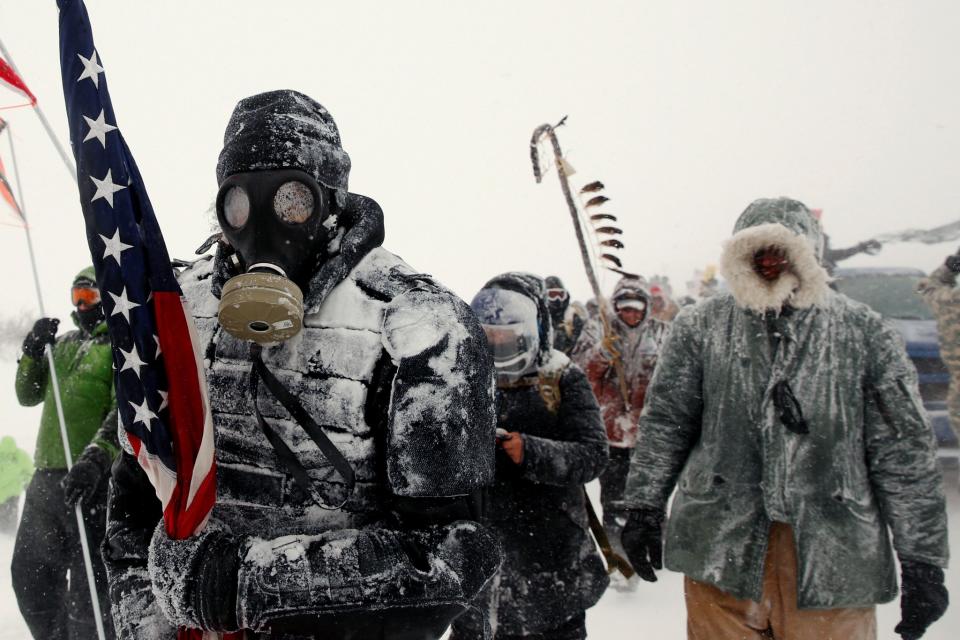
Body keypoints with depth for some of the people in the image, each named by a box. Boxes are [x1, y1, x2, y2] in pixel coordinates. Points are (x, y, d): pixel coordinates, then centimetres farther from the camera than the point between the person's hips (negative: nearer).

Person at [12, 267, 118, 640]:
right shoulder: (64, 344, 21)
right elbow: (29, 396, 20)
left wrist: (96, 459, -30)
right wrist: (33, 351, 3)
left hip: (92, 481, -8)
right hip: (46, 476, 8)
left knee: (88, 589, -5)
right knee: (29, 577, 17)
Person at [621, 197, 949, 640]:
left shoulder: (864, 332, 1)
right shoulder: (700, 327, 4)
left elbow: (903, 450, 1)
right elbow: (665, 424, 7)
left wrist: (923, 558, -1)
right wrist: (645, 508, 2)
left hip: (833, 555, 0)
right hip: (720, 545, 1)